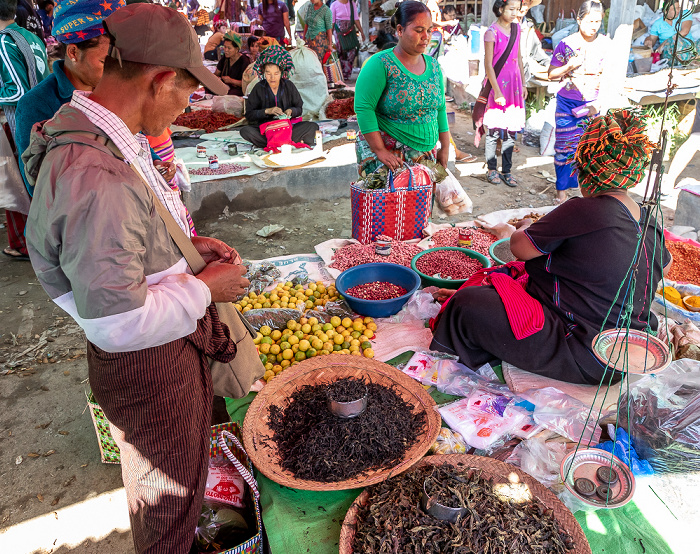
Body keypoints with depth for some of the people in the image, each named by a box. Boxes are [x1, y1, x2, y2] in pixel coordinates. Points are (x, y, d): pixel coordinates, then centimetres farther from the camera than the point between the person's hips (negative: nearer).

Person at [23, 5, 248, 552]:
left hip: (171, 346, 10)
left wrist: (186, 245, 4)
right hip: (148, 366, -10)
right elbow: (119, 322, -31)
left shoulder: (85, 133, 1)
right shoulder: (99, 179, -33)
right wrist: (206, 287, -18)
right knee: (170, 500, 18)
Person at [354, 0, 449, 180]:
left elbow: (440, 108, 16)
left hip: (426, 153, 6)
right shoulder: (380, 64, -11)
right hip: (387, 153, -5)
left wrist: (445, 148, 12)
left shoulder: (433, 65, 9)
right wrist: (380, 151, -21)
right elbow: (363, 108, -17)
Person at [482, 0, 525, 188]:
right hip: (497, 84, -6)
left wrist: (522, 84, 14)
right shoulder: (492, 33, -10)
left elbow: (519, 58, 16)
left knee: (511, 130, 7)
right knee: (494, 130, 2)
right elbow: (488, 65, -12)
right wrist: (497, 92, -15)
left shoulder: (516, 28, 9)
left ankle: (506, 171, 14)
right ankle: (491, 169, 16)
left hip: (513, 84, 6)